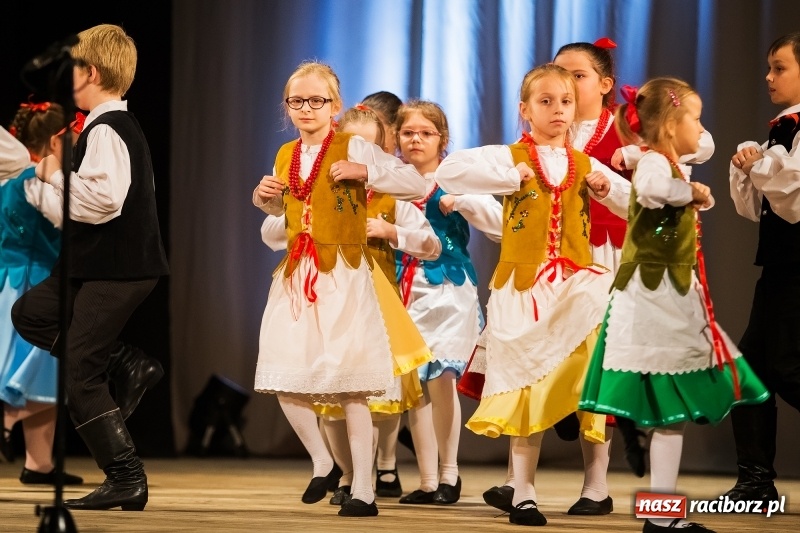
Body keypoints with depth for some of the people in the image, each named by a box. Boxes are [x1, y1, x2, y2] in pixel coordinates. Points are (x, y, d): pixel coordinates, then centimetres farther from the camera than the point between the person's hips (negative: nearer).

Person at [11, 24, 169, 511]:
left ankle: (127, 480, -4)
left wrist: (56, 176, -15)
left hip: (116, 269, -10)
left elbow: (103, 198, -30)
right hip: (111, 261, 10)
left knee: (79, 375, -6)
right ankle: (128, 366, 13)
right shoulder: (123, 125, 14)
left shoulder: (104, 131, -18)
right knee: (32, 314, 22)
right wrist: (61, 177, 9)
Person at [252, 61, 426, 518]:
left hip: (343, 276, -6)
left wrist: (364, 171, -20)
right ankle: (323, 463, 21)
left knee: (351, 385, -4)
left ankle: (363, 490, 1)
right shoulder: (286, 157, 12)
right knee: (285, 378, 1)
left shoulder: (354, 148, -6)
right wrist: (265, 200, 9)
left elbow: (417, 185, -12)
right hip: (296, 276, 6)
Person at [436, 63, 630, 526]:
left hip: (576, 283, 2)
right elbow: (449, 171, -13)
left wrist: (607, 187, -2)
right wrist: (509, 176, -16)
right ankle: (523, 494, 11)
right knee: (528, 389, 3)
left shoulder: (585, 166, 12)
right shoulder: (510, 158, 2)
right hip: (525, 288, -2)